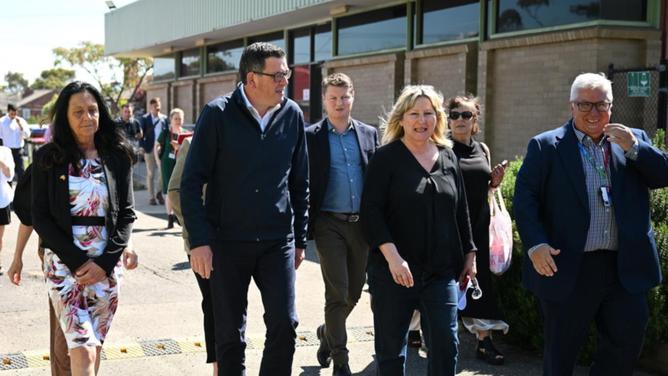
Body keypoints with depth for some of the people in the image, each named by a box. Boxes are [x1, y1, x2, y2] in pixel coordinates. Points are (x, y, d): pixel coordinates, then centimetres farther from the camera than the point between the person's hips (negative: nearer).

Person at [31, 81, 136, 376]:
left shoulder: (117, 157, 5)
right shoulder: (48, 158, 1)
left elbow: (126, 214, 5)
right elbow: (40, 217, -1)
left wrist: (105, 262, -7)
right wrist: (78, 261, -10)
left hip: (106, 266, 2)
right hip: (64, 264, -2)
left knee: (93, 347, 7)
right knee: (82, 351, -11)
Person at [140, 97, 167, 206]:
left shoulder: (164, 118, 9)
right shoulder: (145, 118, 3)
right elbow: (141, 134, 0)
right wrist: (142, 147, -10)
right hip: (149, 148, -2)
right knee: (150, 174, 4)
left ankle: (159, 193, 13)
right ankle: (152, 197, 12)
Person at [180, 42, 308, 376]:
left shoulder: (293, 115, 2)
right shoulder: (218, 114, -7)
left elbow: (299, 183, 10)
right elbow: (191, 182, -7)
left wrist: (300, 239, 10)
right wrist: (199, 241, -12)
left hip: (278, 241, 2)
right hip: (227, 241, -2)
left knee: (284, 326, -3)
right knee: (230, 334, 8)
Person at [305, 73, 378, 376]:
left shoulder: (369, 134, 8)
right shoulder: (311, 136, -2)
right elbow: (303, 184, -3)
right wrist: (304, 229, -8)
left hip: (361, 223, 4)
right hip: (329, 223, -4)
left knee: (354, 291, 12)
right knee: (337, 292, -5)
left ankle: (328, 332, 40)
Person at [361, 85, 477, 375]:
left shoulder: (448, 157, 10)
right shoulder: (386, 158, -3)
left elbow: (460, 210, 17)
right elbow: (370, 211, -11)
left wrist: (469, 254, 16)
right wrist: (392, 256, -21)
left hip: (441, 272, 3)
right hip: (393, 271, -3)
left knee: (446, 346, -3)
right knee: (390, 349, 7)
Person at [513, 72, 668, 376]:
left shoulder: (634, 140, 10)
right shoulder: (546, 146, -1)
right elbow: (524, 198, -5)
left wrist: (634, 148, -11)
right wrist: (535, 245, -17)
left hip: (625, 267, 4)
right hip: (568, 268, -3)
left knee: (627, 344, 12)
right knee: (561, 350, 9)